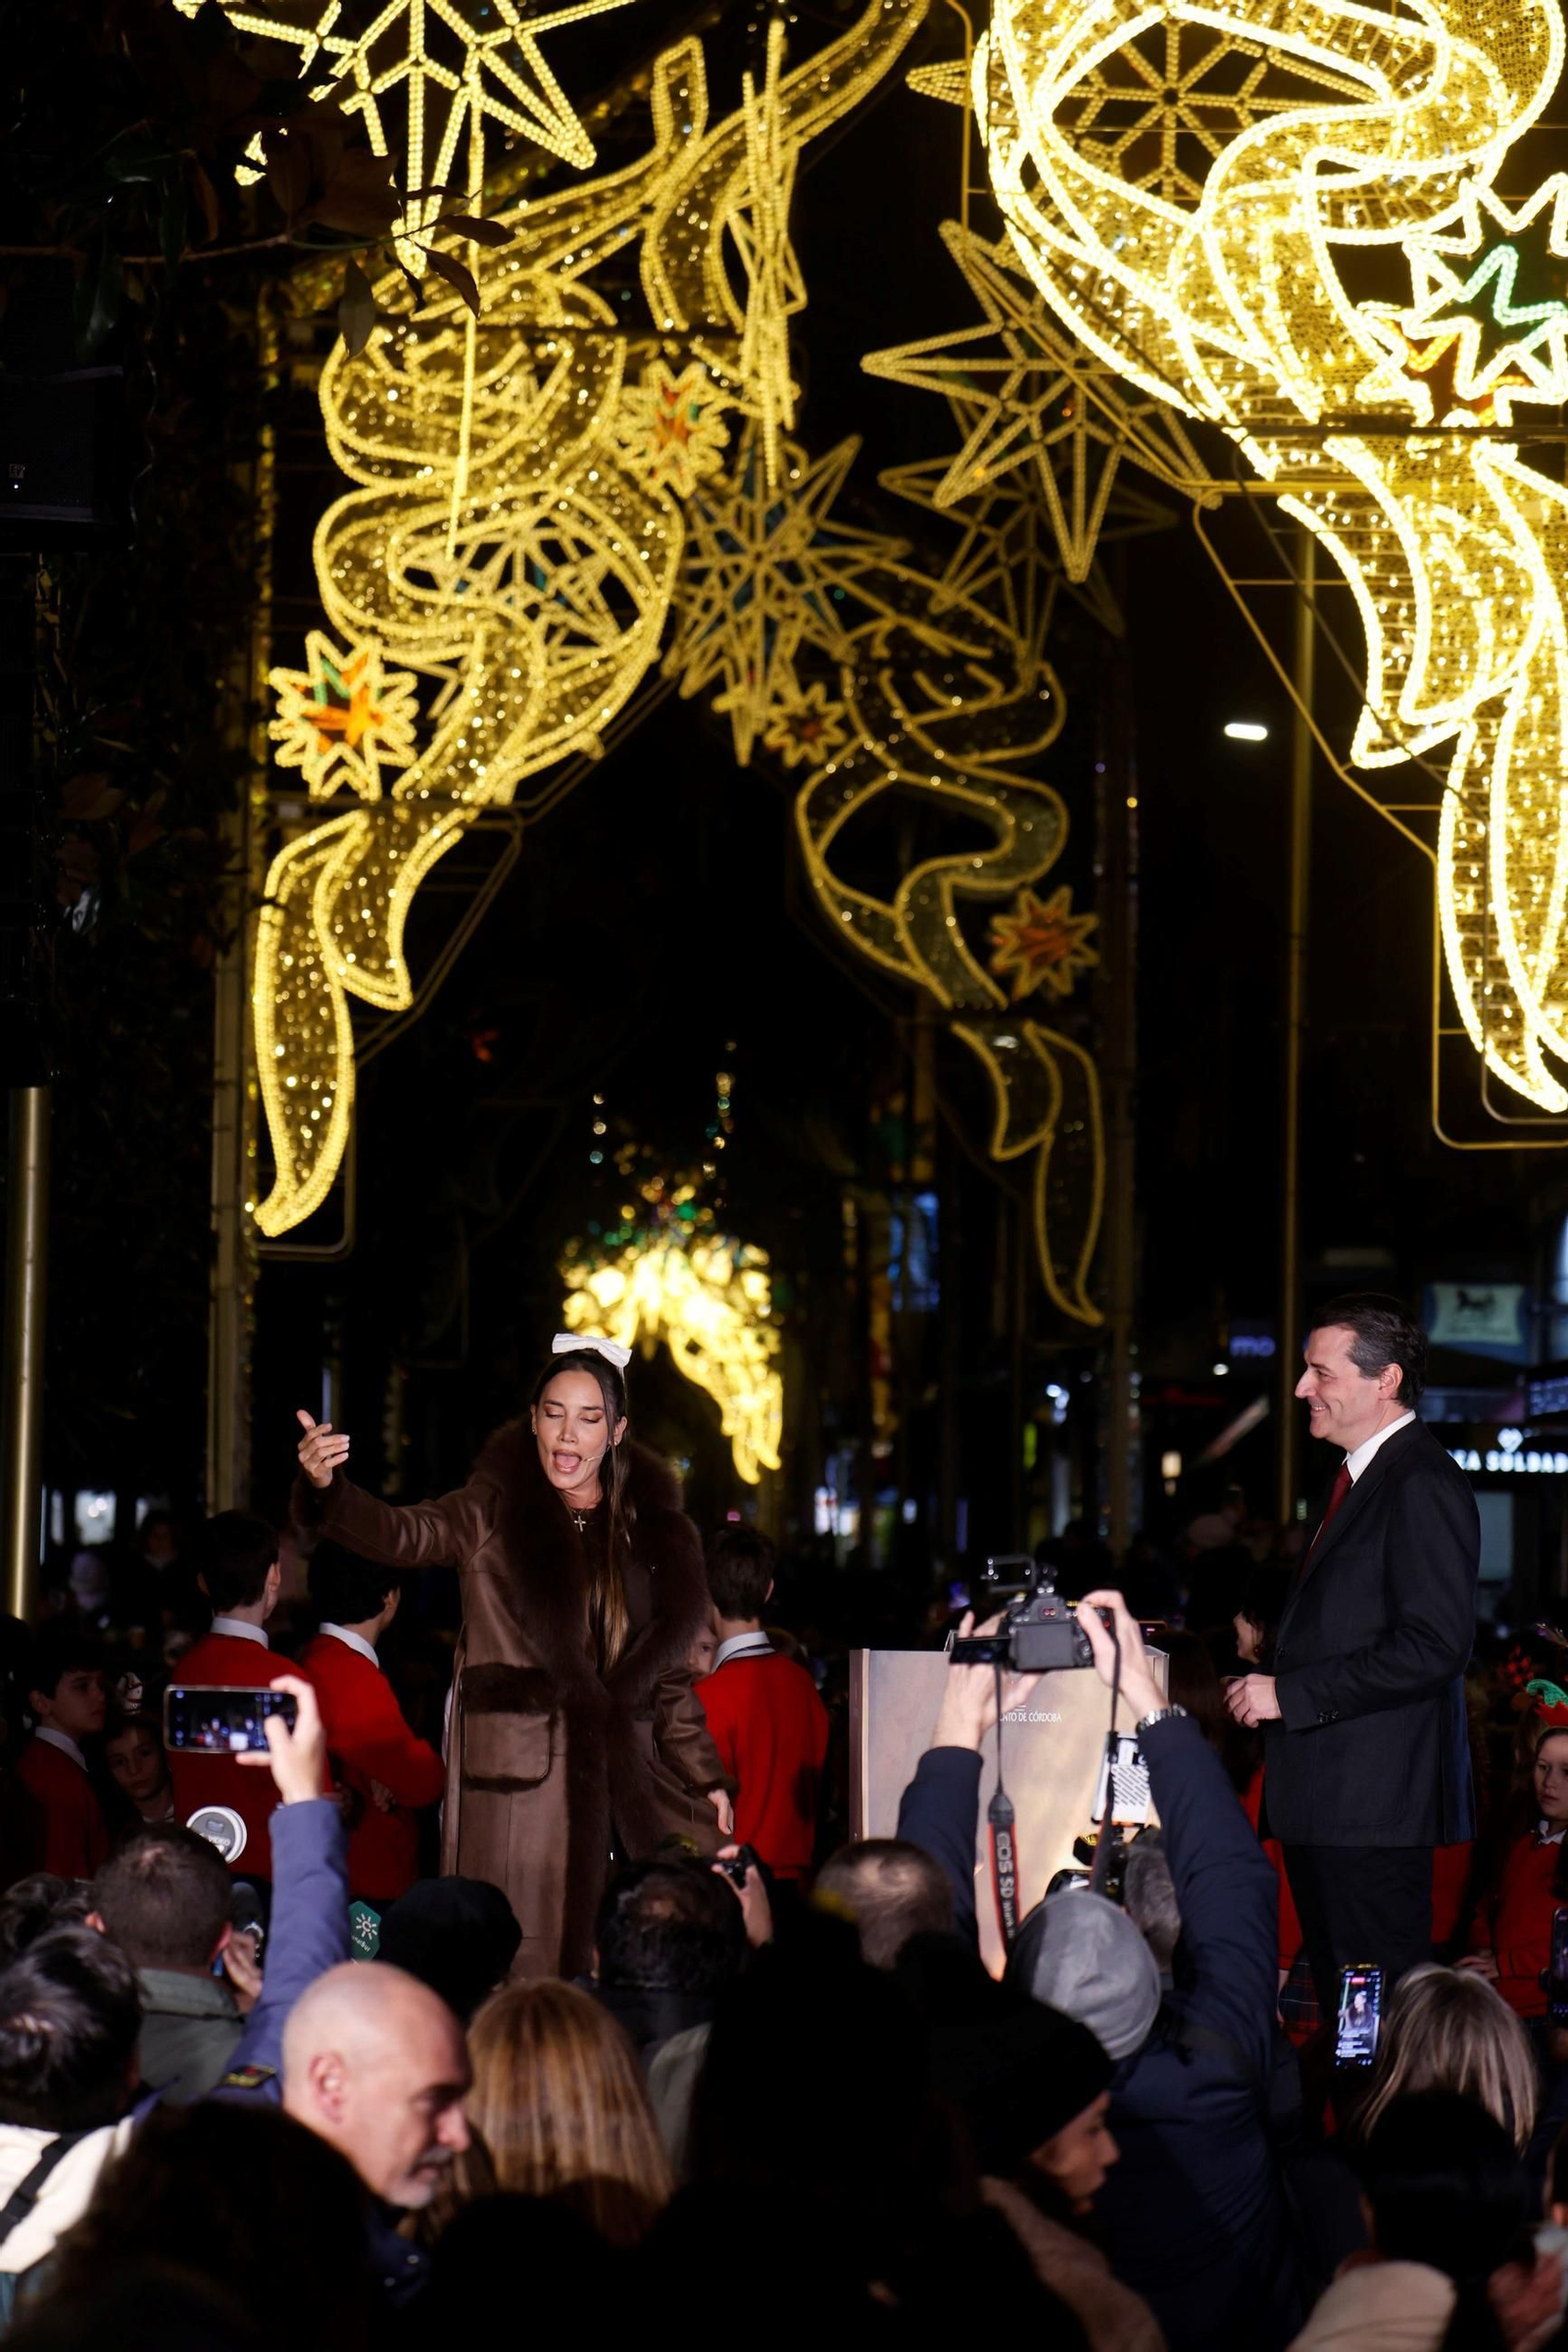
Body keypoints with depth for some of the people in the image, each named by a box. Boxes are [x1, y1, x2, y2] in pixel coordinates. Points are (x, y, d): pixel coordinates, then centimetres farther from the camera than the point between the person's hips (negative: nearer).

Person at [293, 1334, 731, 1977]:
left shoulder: (650, 1529, 13)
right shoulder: (496, 1514, 2)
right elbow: (400, 1535, -15)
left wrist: (705, 1777, 13)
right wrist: (325, 1488, -34)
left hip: (627, 1774, 4)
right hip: (520, 1776, -4)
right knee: (526, 1979, -8)